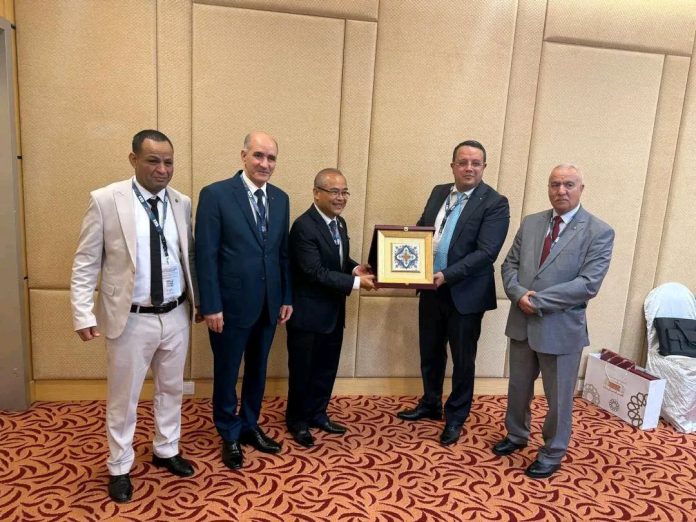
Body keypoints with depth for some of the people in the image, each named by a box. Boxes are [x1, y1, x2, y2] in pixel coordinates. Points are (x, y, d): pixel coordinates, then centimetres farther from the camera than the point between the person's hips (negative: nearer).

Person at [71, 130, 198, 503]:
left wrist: (199, 299, 11)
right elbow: (86, 263, -7)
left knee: (171, 389, 19)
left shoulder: (182, 203, 2)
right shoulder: (105, 200, -9)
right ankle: (119, 467, 33)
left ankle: (166, 451, 41)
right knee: (123, 397, 12)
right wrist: (83, 314, -12)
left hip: (176, 315, 4)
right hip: (131, 319, -4)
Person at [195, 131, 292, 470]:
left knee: (257, 371, 19)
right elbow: (206, 255, -12)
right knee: (226, 373, 13)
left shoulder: (280, 199, 6)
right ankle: (230, 435, 34)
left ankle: (250, 426, 39)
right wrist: (211, 306, -14)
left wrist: (287, 298, 8)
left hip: (268, 305, 5)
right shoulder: (215, 194, -10)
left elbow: (283, 253, 9)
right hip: (231, 304, -5)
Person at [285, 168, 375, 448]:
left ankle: (317, 414, 38)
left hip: (333, 312, 8)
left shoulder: (339, 223, 7)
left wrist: (355, 268, -5)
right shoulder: (304, 226, -21)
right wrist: (356, 282, -24)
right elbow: (315, 272, -25)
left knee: (327, 368, 19)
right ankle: (298, 421, 30)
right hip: (308, 314, -8)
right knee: (302, 371, 10)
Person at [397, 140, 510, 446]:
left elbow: (487, 252, -20)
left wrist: (447, 275, -27)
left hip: (465, 294, -5)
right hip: (431, 290, 6)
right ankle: (430, 405, 40)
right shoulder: (439, 192, 8)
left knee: (463, 359, 11)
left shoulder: (495, 203, -11)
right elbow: (421, 230, 13)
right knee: (430, 353, 19)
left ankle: (456, 417, 29)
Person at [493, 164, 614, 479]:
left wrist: (537, 301, -20)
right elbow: (510, 264, 6)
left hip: (562, 328, -4)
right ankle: (516, 435, 44)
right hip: (522, 323, 5)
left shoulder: (599, 232, -9)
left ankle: (551, 455, 33)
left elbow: (588, 284, -18)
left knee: (558, 398, 12)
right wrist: (519, 294, -14)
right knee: (518, 387, 21)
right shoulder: (530, 223, 6)